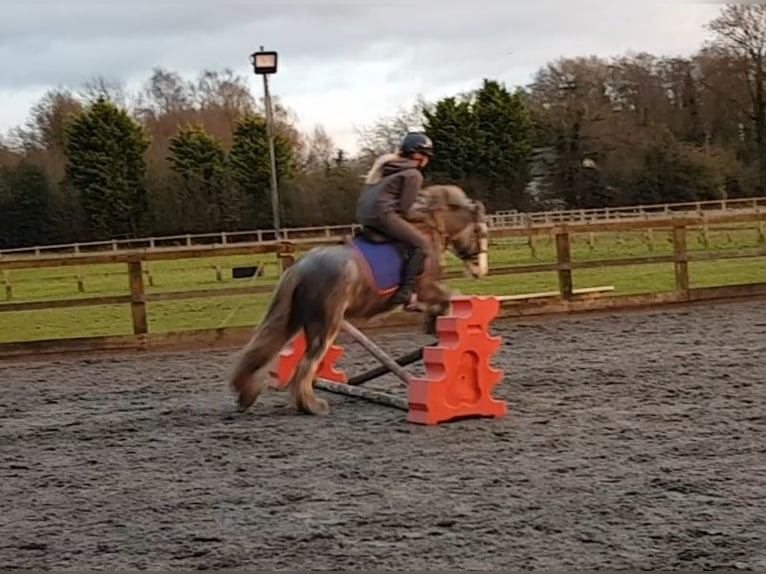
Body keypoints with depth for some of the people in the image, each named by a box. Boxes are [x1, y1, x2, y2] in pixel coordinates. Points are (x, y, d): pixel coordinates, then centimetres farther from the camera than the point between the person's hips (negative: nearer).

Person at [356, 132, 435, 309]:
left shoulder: (388, 166, 25)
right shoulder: (414, 174, 0)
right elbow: (404, 207, -7)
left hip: (363, 213, 9)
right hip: (383, 213, -9)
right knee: (422, 243, -9)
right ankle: (405, 292, -17)